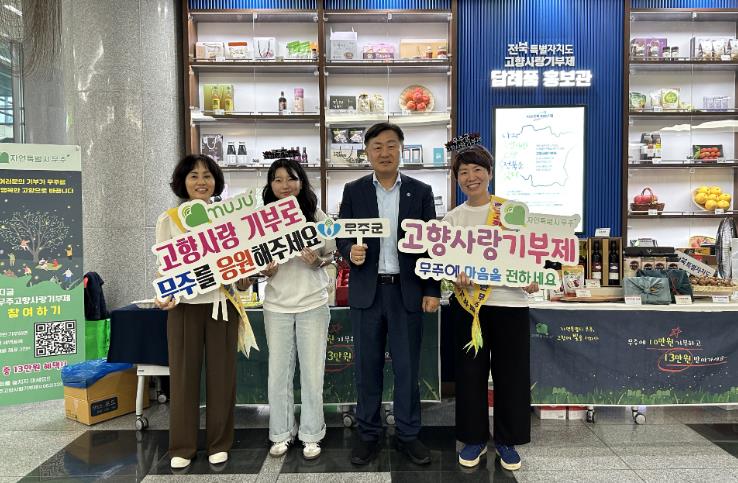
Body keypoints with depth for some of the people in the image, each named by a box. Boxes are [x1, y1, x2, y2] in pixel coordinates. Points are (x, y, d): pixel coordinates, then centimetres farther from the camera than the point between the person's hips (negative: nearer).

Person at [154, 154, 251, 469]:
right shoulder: (168, 220, 3)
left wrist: (245, 278, -11)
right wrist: (163, 297, -16)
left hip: (222, 304, 1)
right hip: (184, 307, -1)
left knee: (221, 374, 7)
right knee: (183, 375, 4)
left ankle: (219, 443, 21)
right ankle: (182, 446, 19)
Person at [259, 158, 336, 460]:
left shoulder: (316, 216, -3)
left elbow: (330, 256, 4)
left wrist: (316, 261, -17)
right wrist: (264, 270, -14)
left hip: (313, 304, -1)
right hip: (277, 305, 1)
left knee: (312, 372, 7)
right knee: (278, 372, 10)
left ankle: (311, 435, 23)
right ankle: (281, 434, 26)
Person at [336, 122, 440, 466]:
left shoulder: (421, 191, 4)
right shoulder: (353, 191, 5)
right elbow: (341, 236, 4)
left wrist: (432, 290, -2)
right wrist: (350, 251, -19)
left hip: (408, 291, 0)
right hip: (366, 291, 1)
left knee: (407, 367, 7)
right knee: (367, 366, 9)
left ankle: (408, 434, 23)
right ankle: (368, 434, 24)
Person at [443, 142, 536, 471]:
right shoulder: (452, 218, 6)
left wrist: (533, 278, -15)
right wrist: (458, 276, -17)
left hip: (510, 300, -1)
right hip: (468, 302, 2)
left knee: (511, 372, 7)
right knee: (470, 372, 9)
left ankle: (507, 440, 26)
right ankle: (474, 438, 26)